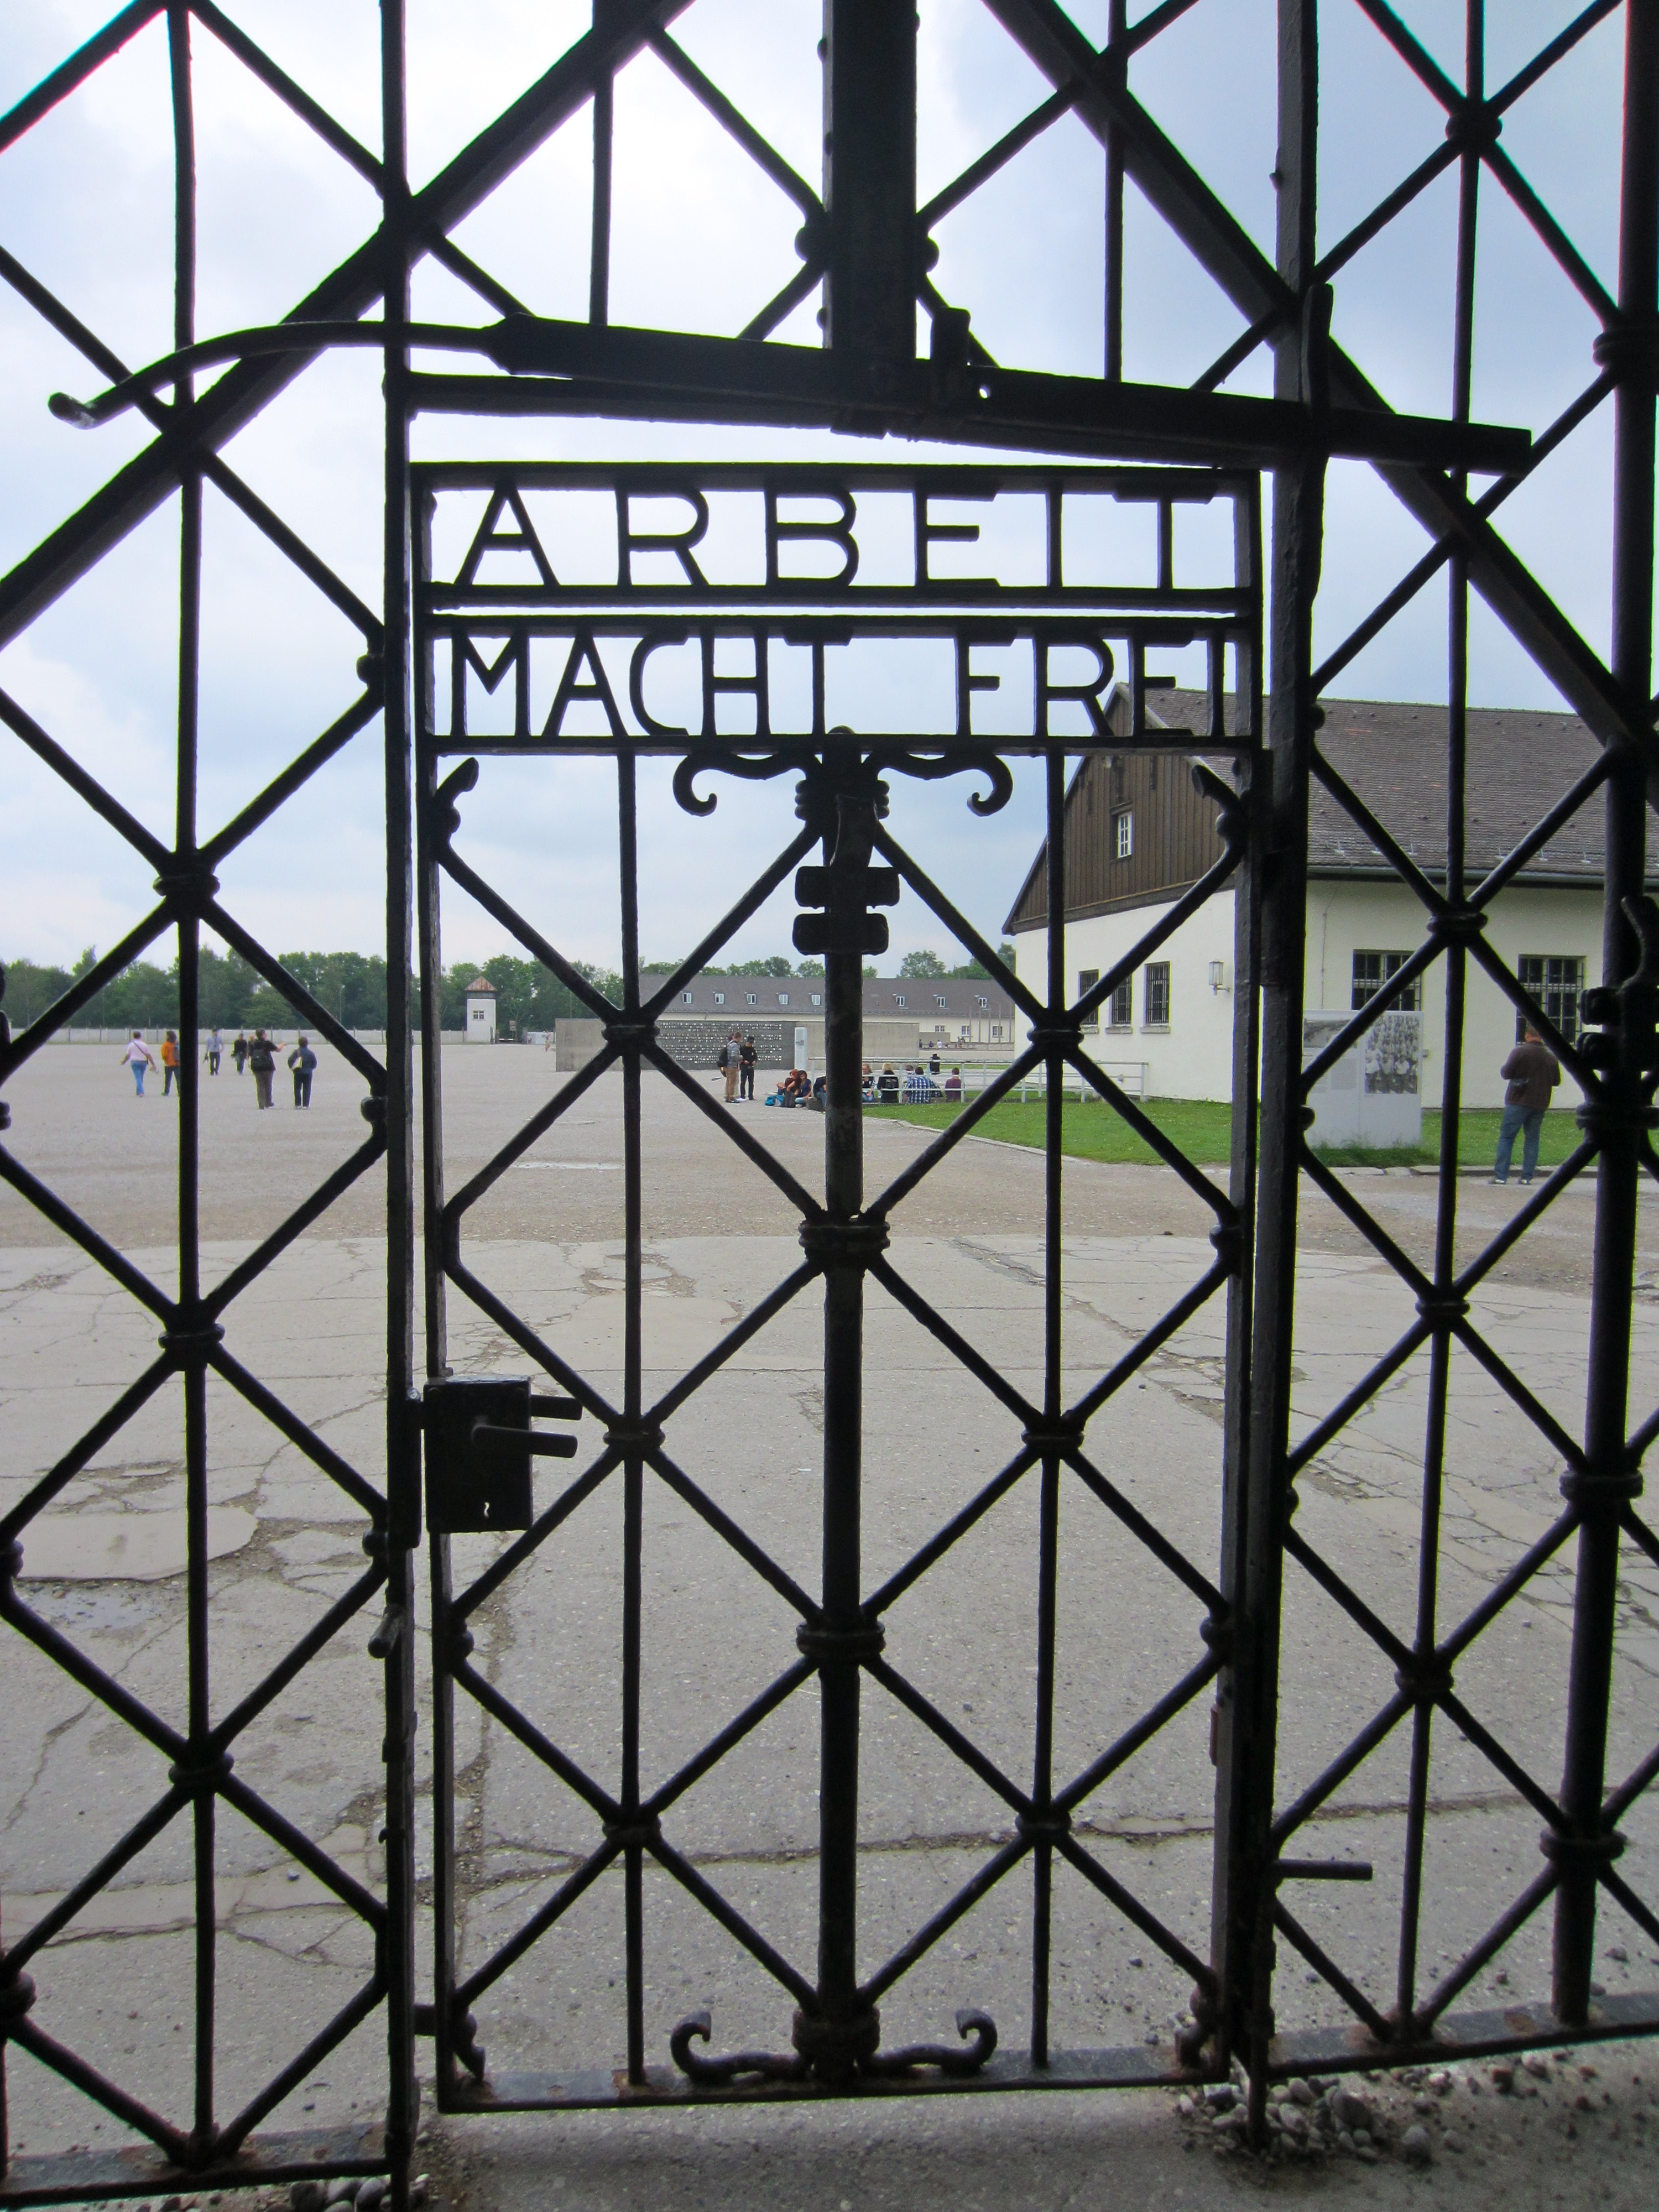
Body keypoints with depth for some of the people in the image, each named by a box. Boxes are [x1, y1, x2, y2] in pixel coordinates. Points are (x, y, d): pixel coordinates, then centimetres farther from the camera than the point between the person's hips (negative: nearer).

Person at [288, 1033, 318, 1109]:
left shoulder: (296, 1052, -5)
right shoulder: (310, 1053, -1)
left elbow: (290, 1061, -11)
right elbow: (315, 1063, 2)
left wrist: (293, 1068, 2)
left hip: (298, 1073, -1)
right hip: (308, 1073, 1)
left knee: (297, 1089, 7)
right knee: (307, 1089, 3)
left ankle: (298, 1104, 1)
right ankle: (306, 1104, -2)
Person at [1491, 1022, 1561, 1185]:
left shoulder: (1520, 1052, -10)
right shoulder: (1551, 1056, 4)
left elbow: (1506, 1073, -10)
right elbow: (1557, 1081, 13)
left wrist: (1503, 1069, 12)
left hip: (1518, 1102, -4)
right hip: (1540, 1105, 4)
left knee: (1506, 1137, 0)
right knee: (1532, 1139, 10)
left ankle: (1500, 1175, -6)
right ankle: (1527, 1176, 7)